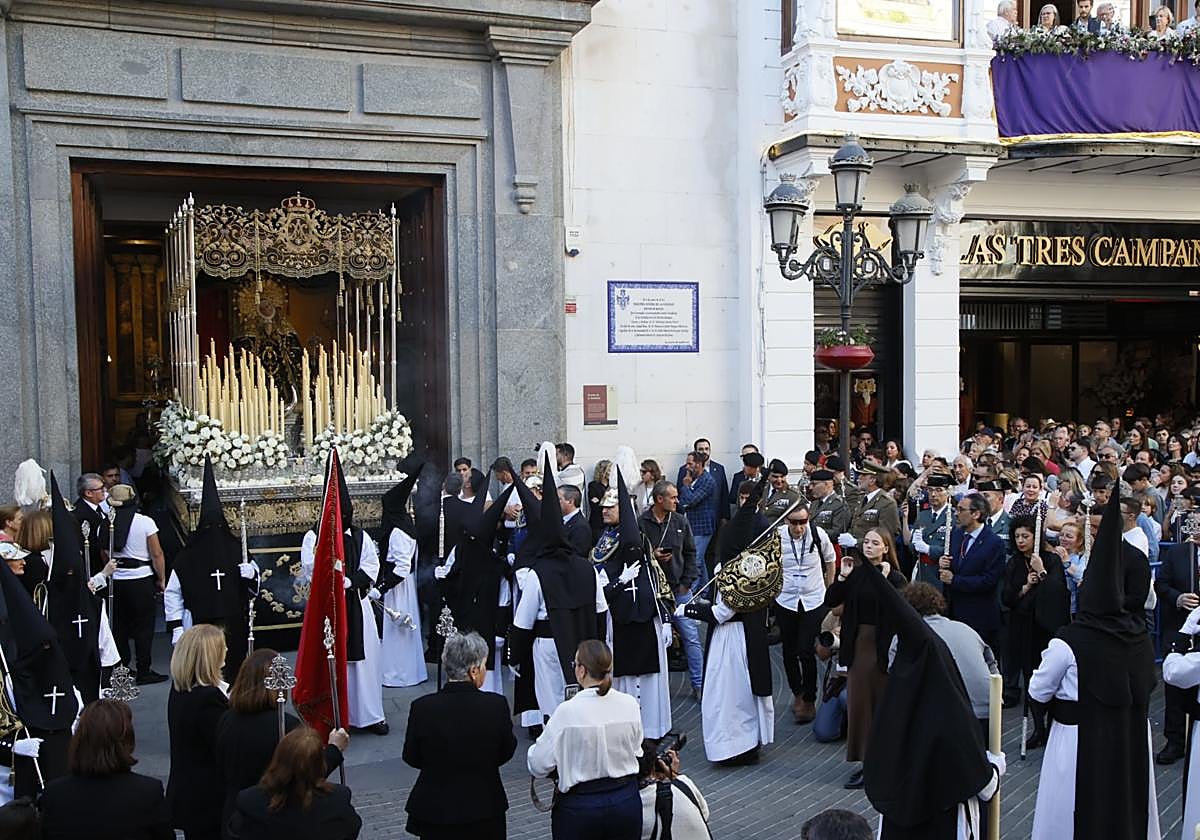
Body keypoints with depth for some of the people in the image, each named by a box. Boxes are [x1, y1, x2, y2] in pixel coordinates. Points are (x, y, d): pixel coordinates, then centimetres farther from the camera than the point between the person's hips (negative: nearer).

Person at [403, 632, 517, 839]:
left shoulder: (422, 707, -14)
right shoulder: (496, 705, -16)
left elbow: (411, 758, 1)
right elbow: (506, 753, 0)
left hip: (434, 813, 1)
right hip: (483, 809, -1)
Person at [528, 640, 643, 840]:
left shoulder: (567, 712, -17)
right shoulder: (630, 704, -6)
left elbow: (538, 766, -9)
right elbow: (635, 751, 8)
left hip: (580, 806, -4)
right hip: (627, 801, 4)